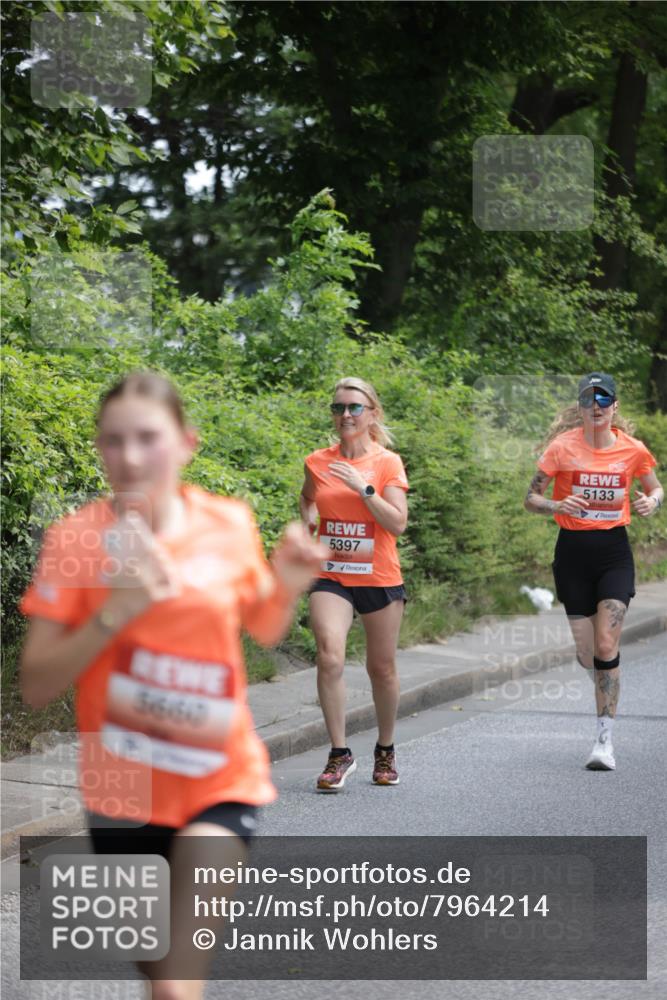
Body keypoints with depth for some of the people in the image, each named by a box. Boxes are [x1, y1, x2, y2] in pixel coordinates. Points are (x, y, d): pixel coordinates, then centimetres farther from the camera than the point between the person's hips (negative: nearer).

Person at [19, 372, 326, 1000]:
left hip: (219, 781, 0)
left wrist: (287, 587, -8)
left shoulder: (230, 524, -5)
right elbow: (36, 686, -12)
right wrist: (114, 614, -25)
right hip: (123, 789, 0)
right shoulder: (76, 539, -12)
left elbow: (262, 631, 13)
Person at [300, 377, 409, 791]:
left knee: (382, 667, 9)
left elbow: (398, 524, -14)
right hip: (331, 577, 1)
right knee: (330, 656, -20)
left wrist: (363, 487, -21)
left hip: (380, 579, -1)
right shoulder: (318, 462, 4)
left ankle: (386, 751, 31)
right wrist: (309, 517, 6)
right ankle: (340, 754, -12)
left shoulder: (387, 463, -5)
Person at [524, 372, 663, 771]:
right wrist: (557, 505, -22)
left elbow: (655, 489, 15)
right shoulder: (563, 447, -6)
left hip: (614, 550, 0)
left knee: (606, 646, -12)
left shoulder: (633, 450, -2)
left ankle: (605, 739, -5)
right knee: (590, 655, 2)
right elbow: (531, 498, -1)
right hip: (573, 551, 0)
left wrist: (651, 502, -8)